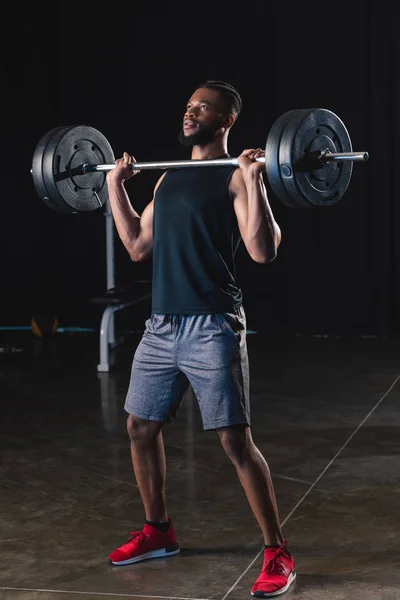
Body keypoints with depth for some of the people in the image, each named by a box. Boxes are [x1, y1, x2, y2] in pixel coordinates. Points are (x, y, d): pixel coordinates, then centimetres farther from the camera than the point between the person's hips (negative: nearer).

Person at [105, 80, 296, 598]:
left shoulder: (235, 177, -6)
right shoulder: (169, 177, 17)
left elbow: (263, 251, -17)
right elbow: (138, 246, 20)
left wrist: (254, 180, -22)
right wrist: (115, 185, 22)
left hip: (211, 326, -8)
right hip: (160, 325, 8)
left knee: (235, 440, -8)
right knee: (140, 427, 14)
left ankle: (277, 554, 4)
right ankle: (158, 532, 33)